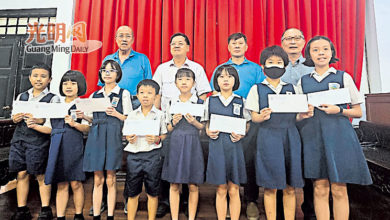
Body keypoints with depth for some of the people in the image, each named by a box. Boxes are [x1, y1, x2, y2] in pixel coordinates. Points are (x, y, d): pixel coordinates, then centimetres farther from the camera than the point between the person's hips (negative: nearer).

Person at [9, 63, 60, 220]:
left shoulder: (53, 99, -1)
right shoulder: (21, 96, 14)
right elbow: (14, 118, 19)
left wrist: (40, 121, -22)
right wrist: (15, 118, -2)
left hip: (39, 141, -4)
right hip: (19, 139, 5)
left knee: (41, 175, 1)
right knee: (21, 174, 9)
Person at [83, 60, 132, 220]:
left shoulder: (124, 93, 7)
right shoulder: (94, 95, 18)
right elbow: (93, 120, 19)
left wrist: (116, 114, -15)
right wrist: (84, 116, -1)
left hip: (113, 137, -3)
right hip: (96, 136, 3)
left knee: (111, 179, 0)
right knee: (97, 179, 5)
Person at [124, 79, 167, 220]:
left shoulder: (159, 114, 2)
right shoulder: (132, 115, 8)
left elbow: (165, 134, 3)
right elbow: (127, 134, 11)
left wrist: (157, 139, -16)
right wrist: (129, 139, -10)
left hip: (153, 155, -1)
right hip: (134, 154, 2)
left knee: (152, 192, 10)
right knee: (132, 192, 11)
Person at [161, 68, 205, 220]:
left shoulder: (200, 103, 3)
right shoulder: (171, 103, 8)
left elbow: (205, 127, 5)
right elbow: (168, 129, 13)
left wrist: (194, 122, -13)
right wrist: (174, 123, -8)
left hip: (192, 145, -1)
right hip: (175, 145, 2)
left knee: (193, 186, 4)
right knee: (174, 185, 6)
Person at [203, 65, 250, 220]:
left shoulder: (241, 101, 5)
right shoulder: (210, 100, 6)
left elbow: (247, 125, 9)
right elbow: (207, 125, 10)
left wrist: (241, 134, -11)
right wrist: (209, 132, -11)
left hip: (234, 146, 0)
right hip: (217, 146, 0)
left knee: (234, 190, 8)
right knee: (221, 190, 8)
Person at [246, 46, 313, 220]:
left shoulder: (291, 88, 14)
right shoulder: (257, 89, 5)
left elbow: (295, 116, 14)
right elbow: (254, 117, 1)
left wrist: (304, 115, -6)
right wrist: (262, 117, -20)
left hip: (290, 137, 3)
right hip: (268, 137, -3)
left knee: (290, 187, 8)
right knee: (270, 187, 2)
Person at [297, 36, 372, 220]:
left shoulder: (343, 77, 7)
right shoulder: (303, 81, 11)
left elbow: (358, 112, 7)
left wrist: (339, 110, -11)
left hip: (338, 135, -1)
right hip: (313, 136, 1)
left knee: (339, 189, 2)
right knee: (320, 188, 5)